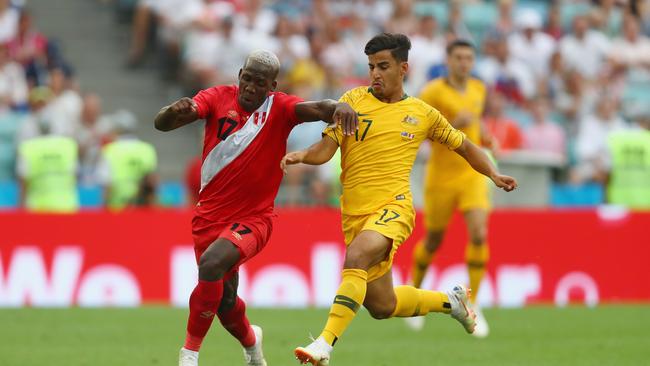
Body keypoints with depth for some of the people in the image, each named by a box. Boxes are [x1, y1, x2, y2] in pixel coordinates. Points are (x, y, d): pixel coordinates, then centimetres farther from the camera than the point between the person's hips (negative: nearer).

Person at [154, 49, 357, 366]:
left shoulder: (280, 108, -7)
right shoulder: (218, 98, -4)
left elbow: (317, 109, -26)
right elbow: (161, 124, -14)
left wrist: (338, 107, -49)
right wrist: (175, 111, -38)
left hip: (253, 218, -3)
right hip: (210, 215, 3)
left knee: (211, 264, -31)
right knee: (224, 300, 13)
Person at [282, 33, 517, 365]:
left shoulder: (422, 114, 7)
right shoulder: (354, 100, 6)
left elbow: (463, 145, 22)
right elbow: (326, 149, 0)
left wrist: (493, 174, 11)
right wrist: (302, 156, -21)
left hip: (392, 207, -3)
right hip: (354, 213, 3)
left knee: (356, 258, -34)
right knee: (381, 306, 9)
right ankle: (450, 301, 37)